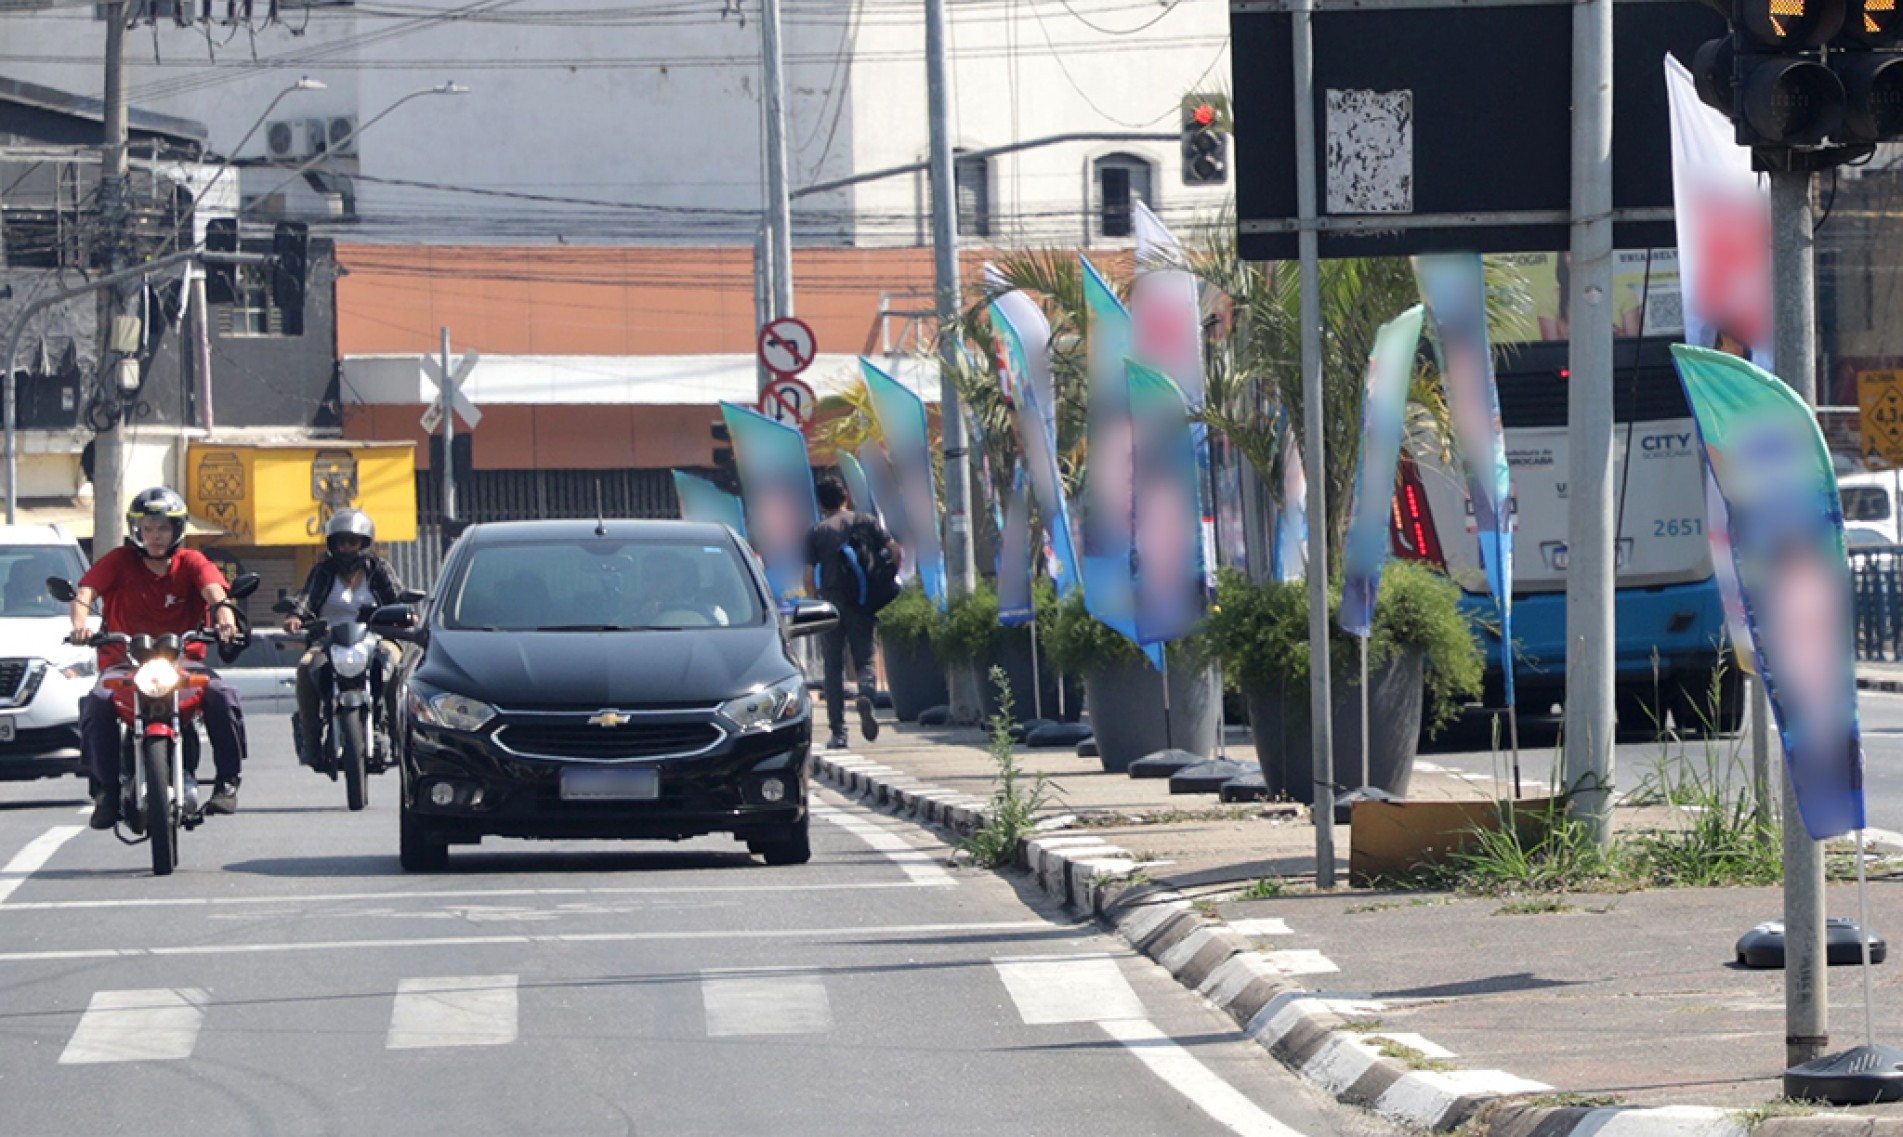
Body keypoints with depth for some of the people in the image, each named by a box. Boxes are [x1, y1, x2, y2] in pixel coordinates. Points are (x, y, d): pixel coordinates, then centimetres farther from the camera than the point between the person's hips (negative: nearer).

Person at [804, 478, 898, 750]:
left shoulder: (816, 533, 1)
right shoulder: (865, 521, 4)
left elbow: (809, 577, -4)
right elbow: (894, 549, -4)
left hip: (832, 602, -1)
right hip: (862, 603, 1)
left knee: (834, 668, 6)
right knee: (864, 659, 9)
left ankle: (838, 732, 2)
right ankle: (866, 693, -26)